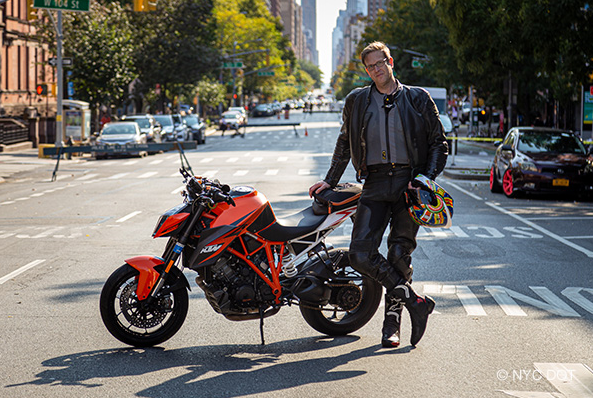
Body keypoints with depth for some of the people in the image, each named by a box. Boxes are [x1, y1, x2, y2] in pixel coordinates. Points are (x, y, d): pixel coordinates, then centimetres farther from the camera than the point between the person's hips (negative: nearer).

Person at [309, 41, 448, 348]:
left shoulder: (418, 99, 7)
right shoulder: (357, 101, 14)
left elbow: (439, 143, 8)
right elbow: (344, 144, 26)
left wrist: (427, 178, -5)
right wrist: (330, 180, 24)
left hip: (409, 181, -2)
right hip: (375, 184, 2)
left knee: (400, 254, -3)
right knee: (360, 255, -13)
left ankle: (392, 323, 10)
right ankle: (414, 301, -2)